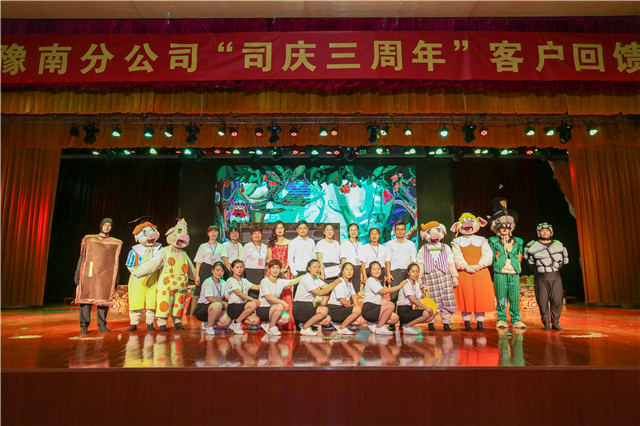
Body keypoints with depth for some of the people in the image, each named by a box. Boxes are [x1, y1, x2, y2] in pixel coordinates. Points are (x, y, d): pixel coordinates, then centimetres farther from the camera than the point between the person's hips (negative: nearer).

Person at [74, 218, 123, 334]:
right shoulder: (89, 239, 13)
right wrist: (77, 272, 3)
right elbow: (82, 256, 11)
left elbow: (116, 262, 12)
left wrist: (116, 279, 8)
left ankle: (102, 324, 6)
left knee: (104, 299, -3)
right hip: (89, 273, 0)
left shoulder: (115, 243, 12)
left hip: (106, 275, 0)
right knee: (85, 297, -5)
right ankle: (84, 326, 1)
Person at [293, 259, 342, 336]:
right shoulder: (306, 278, -14)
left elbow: (328, 287, 0)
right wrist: (335, 284, -17)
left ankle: (305, 323, 6)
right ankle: (305, 328, -11)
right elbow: (319, 293, -20)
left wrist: (336, 281, -16)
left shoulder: (316, 278, 13)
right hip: (299, 309, -8)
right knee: (324, 310, -27)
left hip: (309, 307, 8)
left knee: (328, 320, -10)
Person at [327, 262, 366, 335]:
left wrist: (356, 306, -5)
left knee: (361, 321, -5)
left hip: (342, 309, 9)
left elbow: (354, 296, 13)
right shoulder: (340, 282, -15)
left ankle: (338, 324, 7)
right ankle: (342, 328, -10)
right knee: (358, 309, -24)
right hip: (334, 310, -9)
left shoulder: (349, 283, 15)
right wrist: (353, 307, -2)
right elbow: (343, 301, -17)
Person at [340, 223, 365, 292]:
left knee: (357, 292, 1)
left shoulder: (360, 245, 16)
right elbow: (343, 260, -4)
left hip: (358, 270, 4)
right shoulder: (345, 244, 2)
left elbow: (361, 261, 14)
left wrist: (362, 275, 8)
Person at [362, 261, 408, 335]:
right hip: (368, 311, -8)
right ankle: (380, 328, -13)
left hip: (376, 309, 8)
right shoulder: (370, 280, -8)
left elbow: (382, 301, 17)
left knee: (395, 318, -9)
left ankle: (374, 324, 5)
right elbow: (384, 291, -20)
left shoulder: (378, 282, 20)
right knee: (391, 305, -25)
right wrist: (400, 286, -11)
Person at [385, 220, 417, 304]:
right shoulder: (390, 244, 15)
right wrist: (388, 274, -6)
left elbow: (413, 259, 14)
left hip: (408, 271, 1)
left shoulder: (411, 243, 19)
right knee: (394, 295, -12)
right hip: (395, 271, -1)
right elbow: (388, 259, 8)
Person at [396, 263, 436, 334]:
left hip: (410, 310, 9)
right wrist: (426, 308, -22)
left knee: (431, 316, -4)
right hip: (403, 311, -9)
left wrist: (428, 308, -7)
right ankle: (407, 326, -10)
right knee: (426, 313, -22)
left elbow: (420, 300, 10)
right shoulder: (406, 283, -12)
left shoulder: (416, 284, 15)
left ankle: (407, 323, 2)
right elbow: (412, 299, -21)